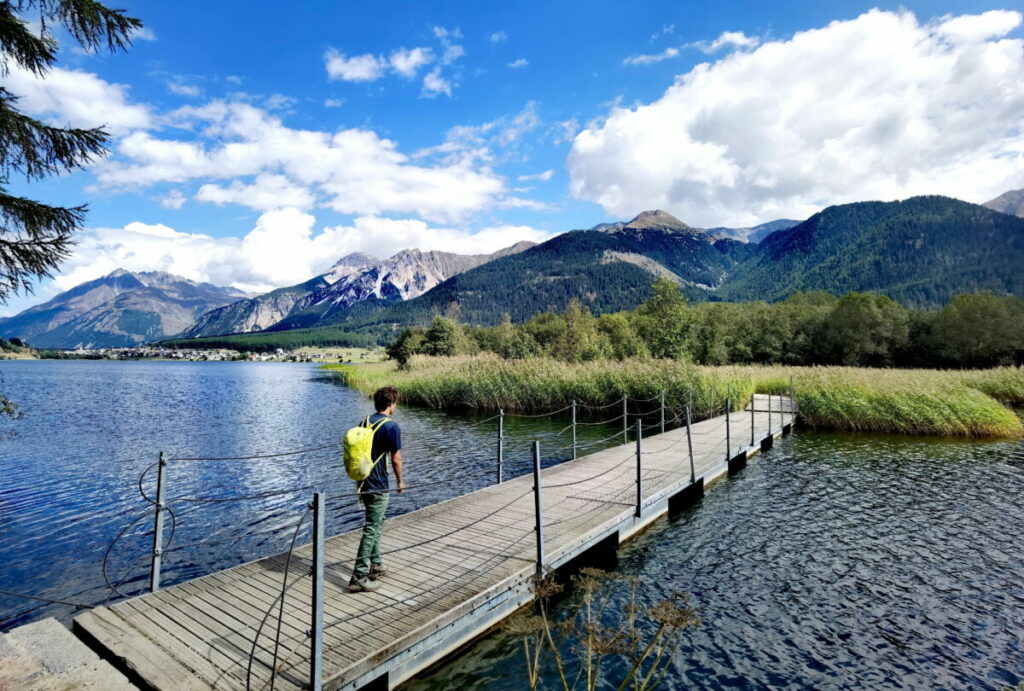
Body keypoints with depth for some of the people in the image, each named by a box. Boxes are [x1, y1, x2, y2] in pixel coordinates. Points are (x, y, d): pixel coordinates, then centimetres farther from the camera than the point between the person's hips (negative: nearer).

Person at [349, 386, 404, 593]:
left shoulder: (365, 421, 6)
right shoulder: (391, 426, -17)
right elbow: (396, 459, -15)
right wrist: (400, 482, 1)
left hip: (363, 482, 8)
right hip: (378, 486, -8)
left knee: (376, 525, 22)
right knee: (371, 529, -1)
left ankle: (375, 565, 33)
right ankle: (359, 577, 3)